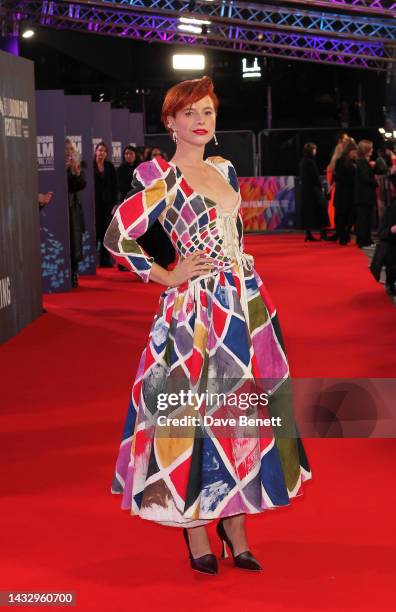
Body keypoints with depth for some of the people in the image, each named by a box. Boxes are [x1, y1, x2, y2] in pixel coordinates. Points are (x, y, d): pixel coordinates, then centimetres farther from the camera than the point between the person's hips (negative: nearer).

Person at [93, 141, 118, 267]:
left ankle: (105, 260, 10)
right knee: (95, 231, -2)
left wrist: (115, 203, 0)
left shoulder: (110, 167, 7)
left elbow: (114, 186, 7)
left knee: (106, 232, 5)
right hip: (94, 203, -3)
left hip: (107, 203, 3)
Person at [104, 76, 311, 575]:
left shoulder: (225, 170, 13)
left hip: (244, 301, 7)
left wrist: (251, 286, 14)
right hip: (197, 308, -7)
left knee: (239, 409, 8)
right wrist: (167, 276, -10)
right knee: (198, 410, -3)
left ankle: (235, 523, 17)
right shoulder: (163, 179, -9)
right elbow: (116, 237, -16)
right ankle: (196, 532, 8)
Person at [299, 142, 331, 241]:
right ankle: (323, 233, -1)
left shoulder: (302, 162, 9)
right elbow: (316, 177, -16)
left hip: (305, 189, 8)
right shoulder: (310, 162, -16)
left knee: (307, 212, 8)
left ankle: (308, 234, 7)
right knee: (320, 208, -1)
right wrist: (320, 187, 0)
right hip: (313, 189, -8)